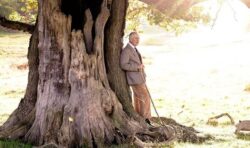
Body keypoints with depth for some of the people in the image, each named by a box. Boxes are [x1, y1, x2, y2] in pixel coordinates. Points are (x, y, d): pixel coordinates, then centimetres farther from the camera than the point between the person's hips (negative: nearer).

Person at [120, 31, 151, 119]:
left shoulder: (134, 49, 15)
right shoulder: (126, 50, -16)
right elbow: (123, 65, -21)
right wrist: (137, 67, -20)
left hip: (139, 78, 9)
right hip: (135, 79, -9)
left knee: (138, 99, 11)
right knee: (145, 98, -8)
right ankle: (145, 118, -1)